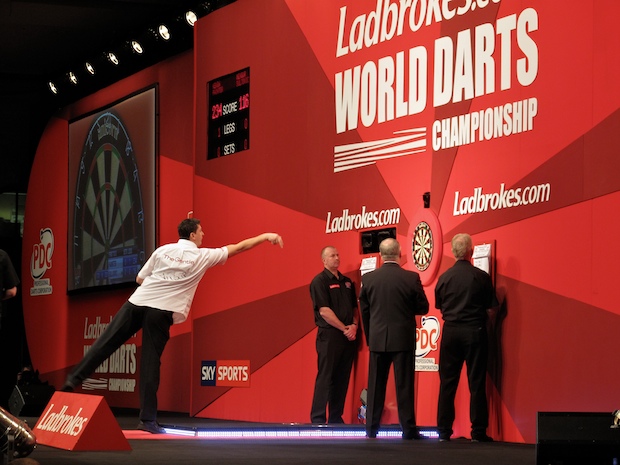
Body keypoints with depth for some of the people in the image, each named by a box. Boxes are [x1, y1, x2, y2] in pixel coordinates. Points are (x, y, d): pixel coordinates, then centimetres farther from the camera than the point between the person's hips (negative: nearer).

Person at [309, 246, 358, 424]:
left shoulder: (347, 282, 16)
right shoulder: (319, 281, -5)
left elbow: (354, 307, 18)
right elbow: (324, 311, -12)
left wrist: (354, 325, -1)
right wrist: (344, 328, -12)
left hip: (348, 336, 6)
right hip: (329, 336, -6)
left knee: (342, 378, 7)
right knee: (325, 378, -7)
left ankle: (336, 417, 13)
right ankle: (318, 419, -5)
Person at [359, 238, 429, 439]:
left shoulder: (368, 278, -2)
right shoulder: (411, 278, -8)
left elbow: (364, 311, 5)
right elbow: (423, 308, -1)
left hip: (377, 339, 2)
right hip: (403, 339, -2)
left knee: (376, 386, 8)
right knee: (404, 385, 1)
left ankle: (371, 428, 10)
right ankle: (408, 429, 1)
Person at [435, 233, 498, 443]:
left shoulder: (444, 277, -2)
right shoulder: (481, 277, -8)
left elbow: (439, 306, 9)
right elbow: (491, 305, 0)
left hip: (451, 331, 2)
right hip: (475, 330, -2)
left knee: (447, 381, 6)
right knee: (476, 382, 2)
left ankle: (444, 430, 7)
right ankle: (478, 431, 1)